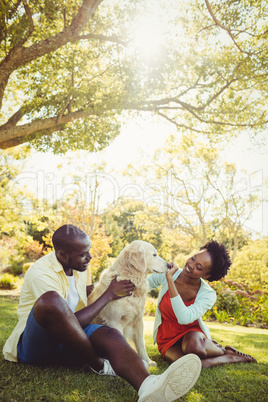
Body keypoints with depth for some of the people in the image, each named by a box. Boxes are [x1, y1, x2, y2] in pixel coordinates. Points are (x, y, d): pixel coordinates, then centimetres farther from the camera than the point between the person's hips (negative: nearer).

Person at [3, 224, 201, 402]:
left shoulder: (80, 267, 6)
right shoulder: (40, 273, -19)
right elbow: (75, 321, -24)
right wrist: (108, 295, -15)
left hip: (68, 343, 6)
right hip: (33, 343, -5)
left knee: (110, 334, -28)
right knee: (50, 300, -38)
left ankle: (148, 385, -60)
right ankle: (99, 366, -19)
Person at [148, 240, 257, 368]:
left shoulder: (208, 294, -19)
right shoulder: (166, 273, -14)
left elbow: (184, 318, -36)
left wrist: (170, 280, -38)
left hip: (192, 333, -1)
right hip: (167, 339, 1)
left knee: (194, 346, -40)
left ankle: (221, 350, -4)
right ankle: (228, 358, -2)